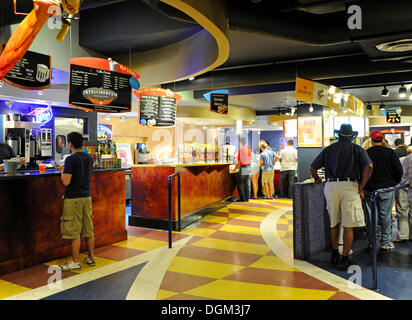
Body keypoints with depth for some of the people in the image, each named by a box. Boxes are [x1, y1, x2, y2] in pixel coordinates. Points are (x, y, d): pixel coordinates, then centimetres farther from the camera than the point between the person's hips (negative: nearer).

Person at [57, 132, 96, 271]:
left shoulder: (71, 159, -15)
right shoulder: (89, 157, 7)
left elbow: (66, 181, -18)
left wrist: (62, 171, 0)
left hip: (73, 199, -7)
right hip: (87, 197, 7)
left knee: (74, 232, 1)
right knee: (89, 230, 14)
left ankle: (76, 262, 8)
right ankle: (91, 257, 23)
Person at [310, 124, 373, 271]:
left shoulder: (329, 149, 14)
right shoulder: (357, 149, 9)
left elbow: (312, 168, 14)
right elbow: (368, 166, -7)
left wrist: (317, 179, 34)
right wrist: (361, 188, -2)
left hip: (331, 186, 3)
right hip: (349, 186, -3)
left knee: (334, 223, 17)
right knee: (348, 225, 1)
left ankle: (335, 254, 28)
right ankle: (344, 259, 0)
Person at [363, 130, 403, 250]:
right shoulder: (390, 152, -3)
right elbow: (399, 170, -2)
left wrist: (364, 186, 12)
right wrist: (394, 183, 13)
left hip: (370, 190, 1)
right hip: (387, 189, 0)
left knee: (371, 217, 7)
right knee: (386, 216, 6)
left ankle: (372, 242, 15)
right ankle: (386, 242, 11)